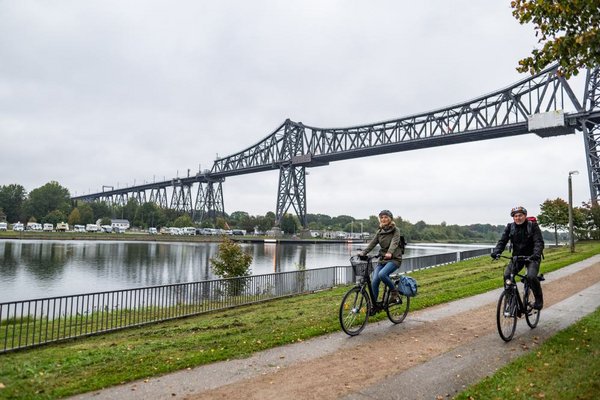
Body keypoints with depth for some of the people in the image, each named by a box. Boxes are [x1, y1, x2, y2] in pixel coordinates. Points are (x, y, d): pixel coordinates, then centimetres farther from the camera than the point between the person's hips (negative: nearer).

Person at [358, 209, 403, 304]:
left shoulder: (395, 230, -3)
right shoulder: (379, 232, 11)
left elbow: (394, 242, -21)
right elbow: (372, 243, 1)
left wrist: (390, 253, -40)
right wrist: (363, 252, -16)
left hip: (394, 259, -5)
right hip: (382, 259, 5)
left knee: (382, 274, -30)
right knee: (374, 282, -9)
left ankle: (394, 291, -6)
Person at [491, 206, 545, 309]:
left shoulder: (533, 226, -8)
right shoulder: (510, 227, 1)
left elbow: (539, 242, -17)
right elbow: (502, 241, -5)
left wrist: (536, 254, -37)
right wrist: (496, 252, -24)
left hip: (531, 257, -3)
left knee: (531, 276, -25)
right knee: (507, 275, -16)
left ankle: (539, 299, -1)